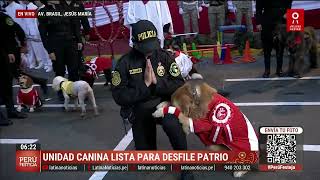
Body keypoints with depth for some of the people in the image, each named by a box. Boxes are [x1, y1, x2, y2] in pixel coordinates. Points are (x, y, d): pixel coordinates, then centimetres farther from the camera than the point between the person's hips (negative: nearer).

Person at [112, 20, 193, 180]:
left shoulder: (165, 56, -7)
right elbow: (120, 97, -16)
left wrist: (157, 82, -24)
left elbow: (179, 86, -11)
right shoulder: (125, 63, -10)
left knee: (172, 124, -36)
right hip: (140, 110, 1)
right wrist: (145, 86, -21)